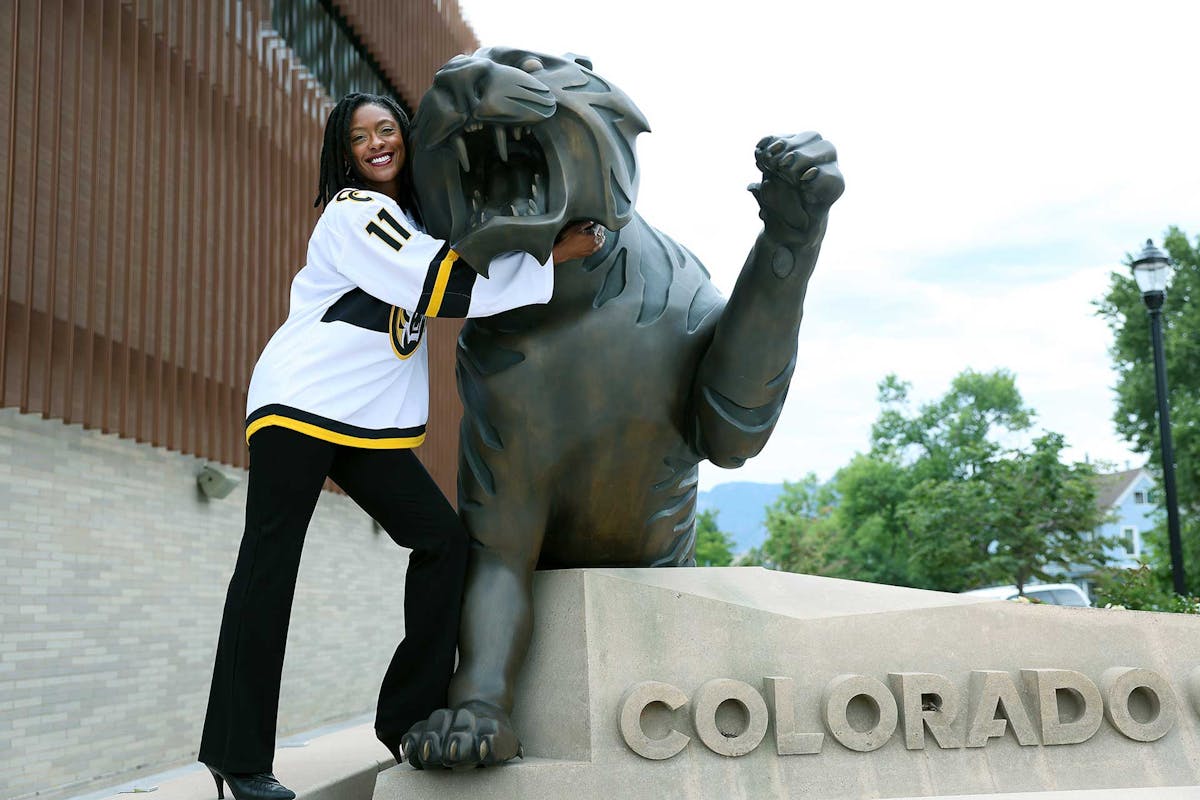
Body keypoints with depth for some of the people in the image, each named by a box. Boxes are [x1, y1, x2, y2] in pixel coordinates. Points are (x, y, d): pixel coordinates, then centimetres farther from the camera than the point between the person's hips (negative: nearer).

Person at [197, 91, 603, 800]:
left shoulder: (412, 219, 18)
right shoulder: (353, 212, -8)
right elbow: (443, 289, -18)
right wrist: (552, 255, -15)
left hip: (371, 423, 8)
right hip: (299, 403, -8)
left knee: (444, 537, -3)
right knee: (270, 564, -6)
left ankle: (409, 719, 4)